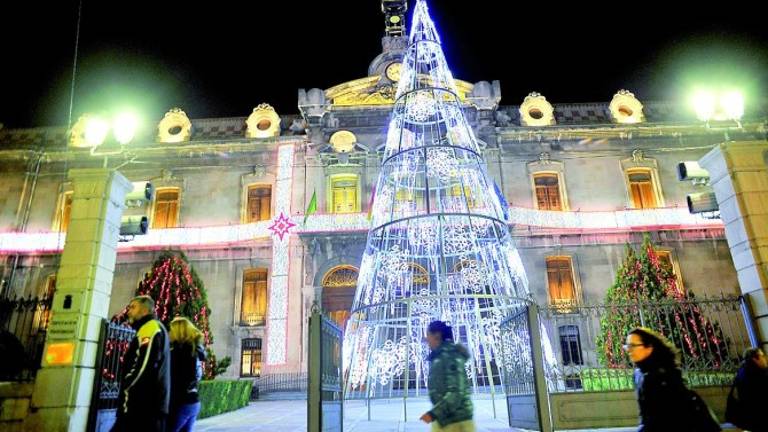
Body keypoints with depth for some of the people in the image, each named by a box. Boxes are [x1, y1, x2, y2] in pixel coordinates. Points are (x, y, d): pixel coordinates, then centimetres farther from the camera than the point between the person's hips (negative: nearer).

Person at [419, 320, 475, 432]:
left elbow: (457, 391, -21)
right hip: (443, 420, 9)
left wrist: (434, 413, -22)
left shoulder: (450, 355, -14)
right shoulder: (439, 358, 14)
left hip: (456, 421, -9)